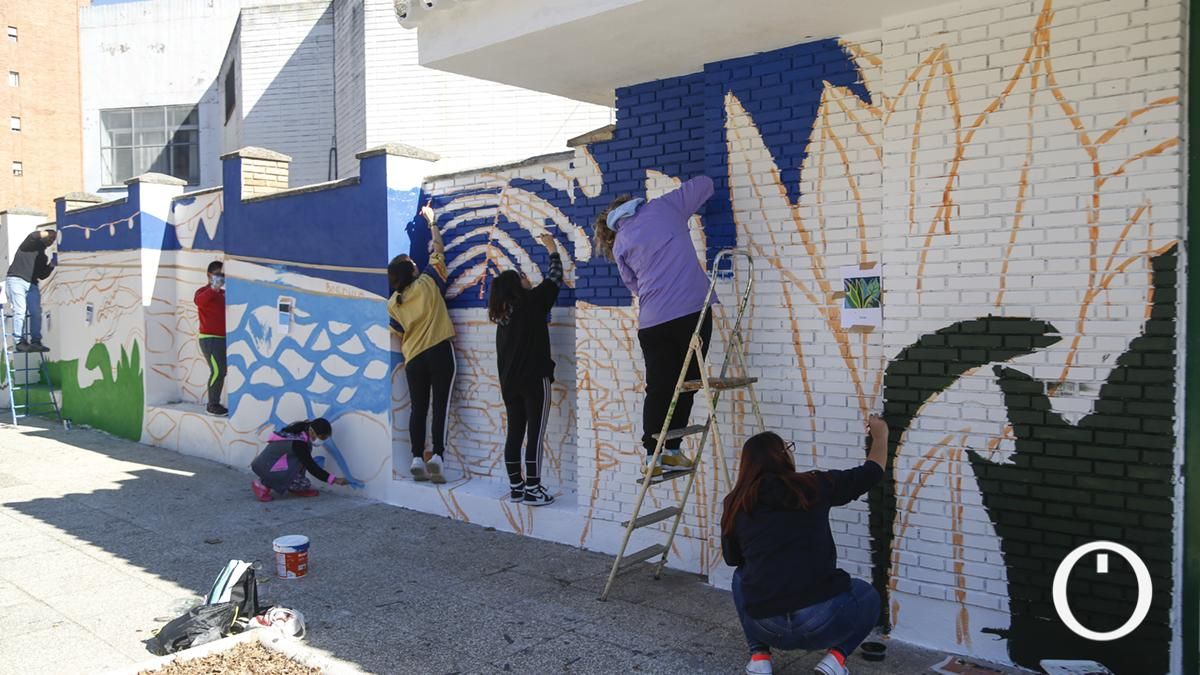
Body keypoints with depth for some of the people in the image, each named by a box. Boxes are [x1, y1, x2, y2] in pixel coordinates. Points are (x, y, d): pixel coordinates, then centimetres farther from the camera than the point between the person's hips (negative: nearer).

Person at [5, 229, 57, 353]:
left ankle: (35, 341, 1)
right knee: (20, 311, -13)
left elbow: (42, 275, 16)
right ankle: (19, 342, -12)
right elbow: (37, 235, -19)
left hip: (32, 284, 7)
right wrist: (54, 234, -11)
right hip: (16, 280, -7)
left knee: (36, 313, -3)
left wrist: (51, 266, 2)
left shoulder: (43, 256, 21)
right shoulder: (30, 243, 5)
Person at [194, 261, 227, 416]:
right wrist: (214, 288, -44)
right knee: (217, 371, -14)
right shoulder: (203, 291, -8)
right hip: (209, 338, -8)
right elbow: (198, 301, -32)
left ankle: (216, 403, 20)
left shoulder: (224, 293, 13)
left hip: (223, 338, 8)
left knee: (222, 371, 10)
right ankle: (212, 405, -5)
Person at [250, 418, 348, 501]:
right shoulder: (298, 443, -27)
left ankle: (293, 488, 10)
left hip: (272, 461, 9)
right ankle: (263, 486, -4)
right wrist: (334, 480, -20)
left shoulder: (301, 430, -4)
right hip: (265, 467, -9)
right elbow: (312, 468, -23)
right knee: (304, 484, -13)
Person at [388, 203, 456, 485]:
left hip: (413, 359, 4)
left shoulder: (393, 304, 7)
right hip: (439, 352, -3)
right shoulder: (428, 282, -2)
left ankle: (418, 458, 6)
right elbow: (439, 250, 9)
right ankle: (436, 456, -13)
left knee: (418, 408, 8)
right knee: (440, 405, -4)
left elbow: (400, 333, 11)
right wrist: (432, 222, 20)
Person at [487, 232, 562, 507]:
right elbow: (554, 278, 4)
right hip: (534, 379, -7)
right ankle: (532, 489, -3)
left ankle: (515, 486, 15)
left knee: (514, 433, 10)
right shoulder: (530, 303, -6)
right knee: (535, 434, -4)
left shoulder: (502, 313, 10)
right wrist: (552, 250, 16)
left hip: (510, 382, 7)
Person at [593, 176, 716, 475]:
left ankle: (653, 456, 9)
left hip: (652, 321, 2)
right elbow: (704, 184, 21)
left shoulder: (619, 244, 13)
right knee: (686, 384, 6)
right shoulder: (664, 207, 11)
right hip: (692, 310, -2)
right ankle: (671, 450, 6)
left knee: (657, 389, 9)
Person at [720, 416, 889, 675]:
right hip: (821, 621, -2)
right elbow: (871, 472, 15)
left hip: (767, 627, 2)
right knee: (867, 597, 30)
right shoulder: (812, 487, 0)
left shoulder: (737, 504, 4)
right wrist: (880, 436, 33)